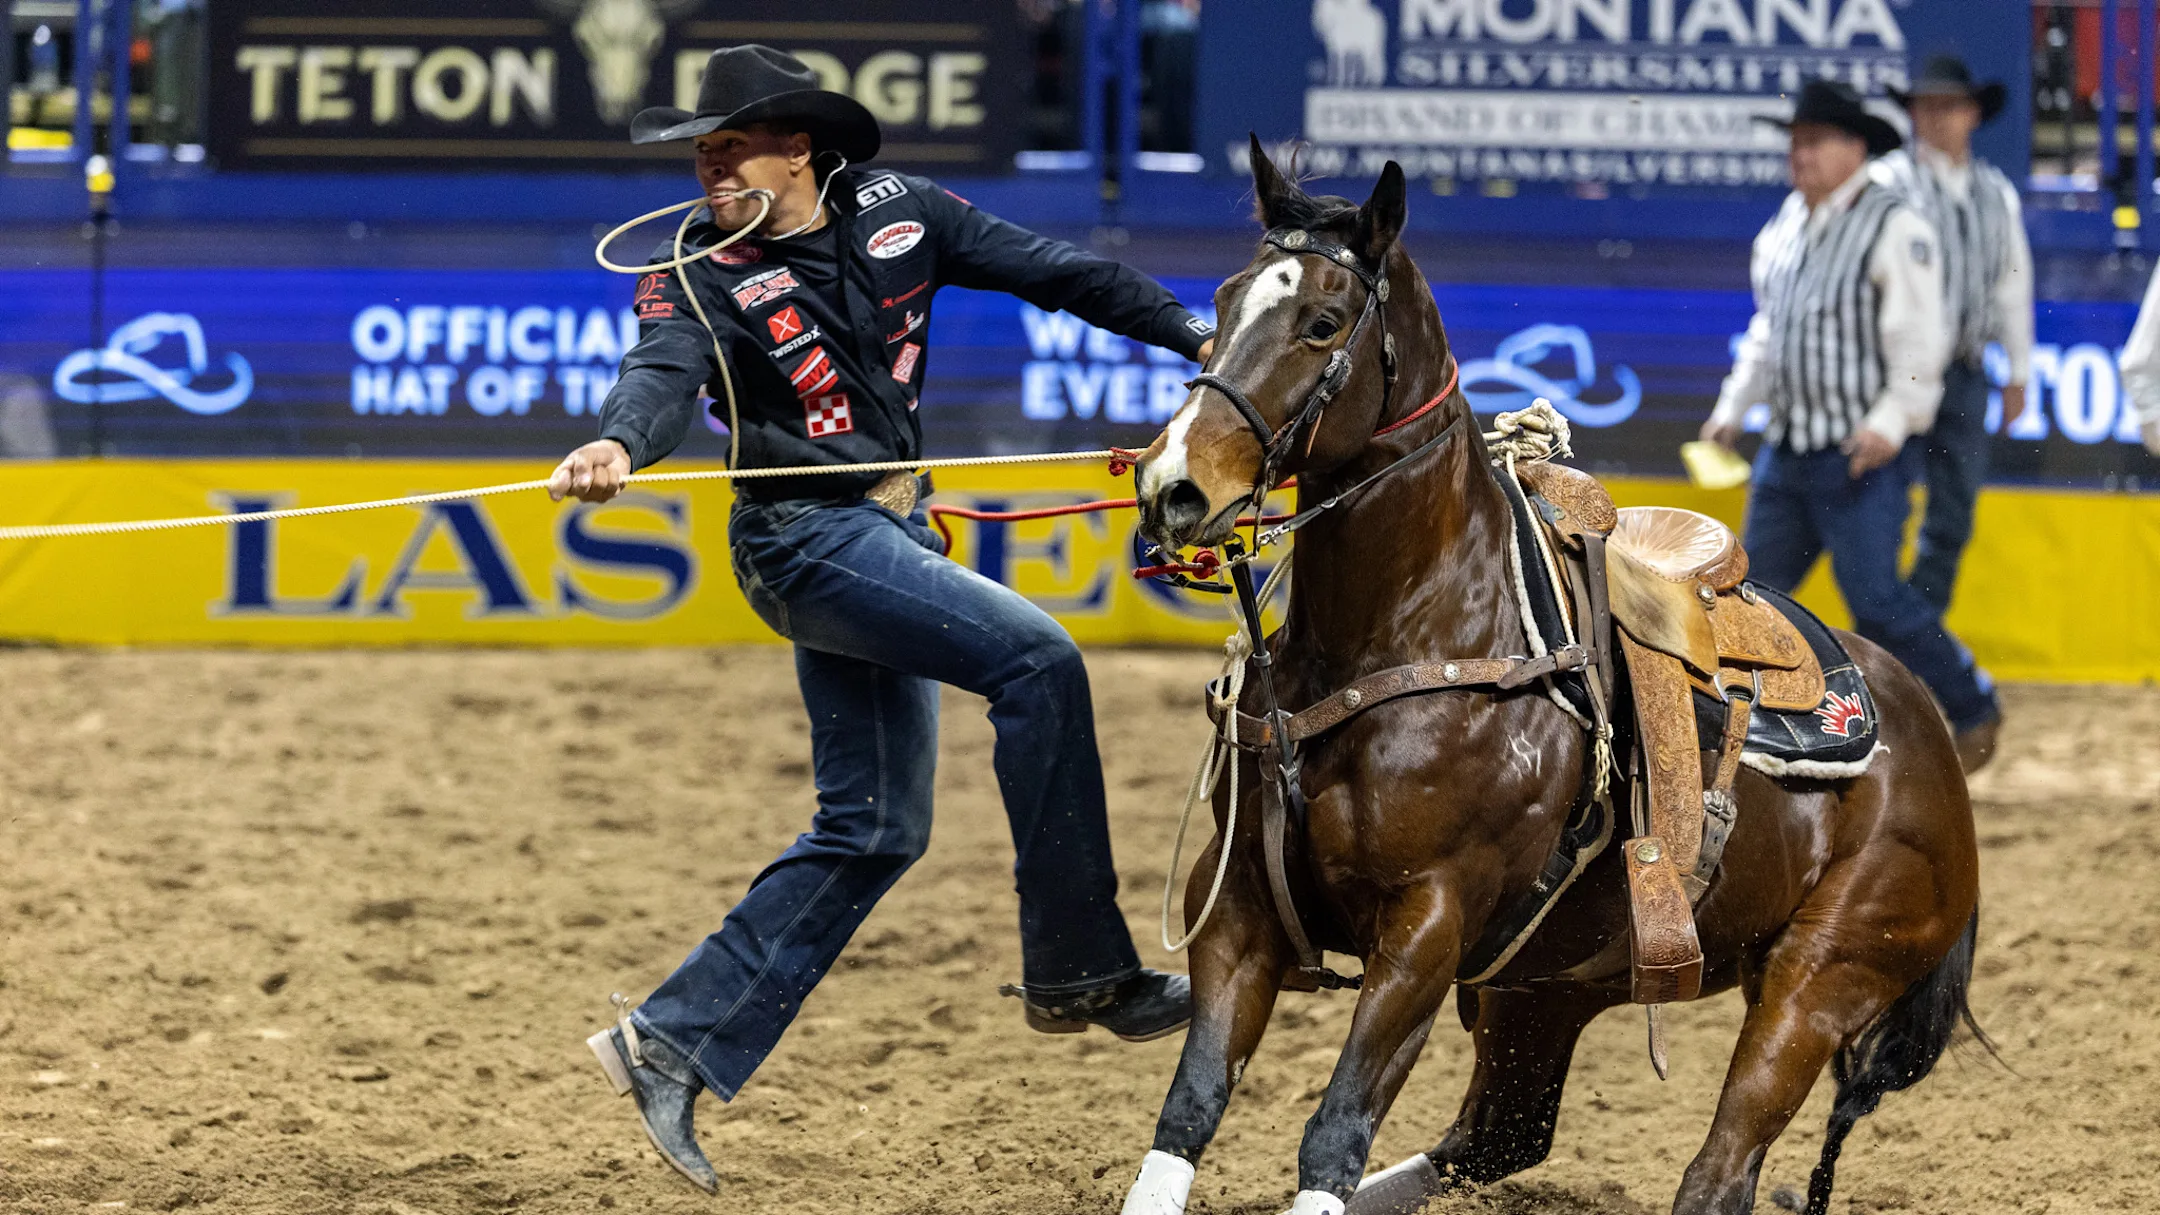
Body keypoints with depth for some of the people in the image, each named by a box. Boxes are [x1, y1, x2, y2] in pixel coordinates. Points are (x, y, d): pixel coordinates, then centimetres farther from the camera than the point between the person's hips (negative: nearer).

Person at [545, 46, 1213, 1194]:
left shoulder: (894, 213, 2)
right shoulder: (699, 276, -11)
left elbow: (1054, 271, 8)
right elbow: (662, 371, -30)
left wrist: (1196, 336, 7)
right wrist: (616, 445, -52)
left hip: (891, 532, 7)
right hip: (806, 538, -7)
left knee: (873, 831, 9)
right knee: (1035, 657, -22)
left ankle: (672, 1045, 12)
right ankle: (1076, 970, -16)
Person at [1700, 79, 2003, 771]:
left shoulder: (1893, 228, -12)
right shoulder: (1787, 226, 12)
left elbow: (1919, 342, -16)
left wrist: (1889, 423, -25)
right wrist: (1733, 408, 20)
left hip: (1864, 454, -8)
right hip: (1788, 449, 8)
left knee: (1874, 595, -11)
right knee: (1756, 586, 8)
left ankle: (1972, 711, 6)